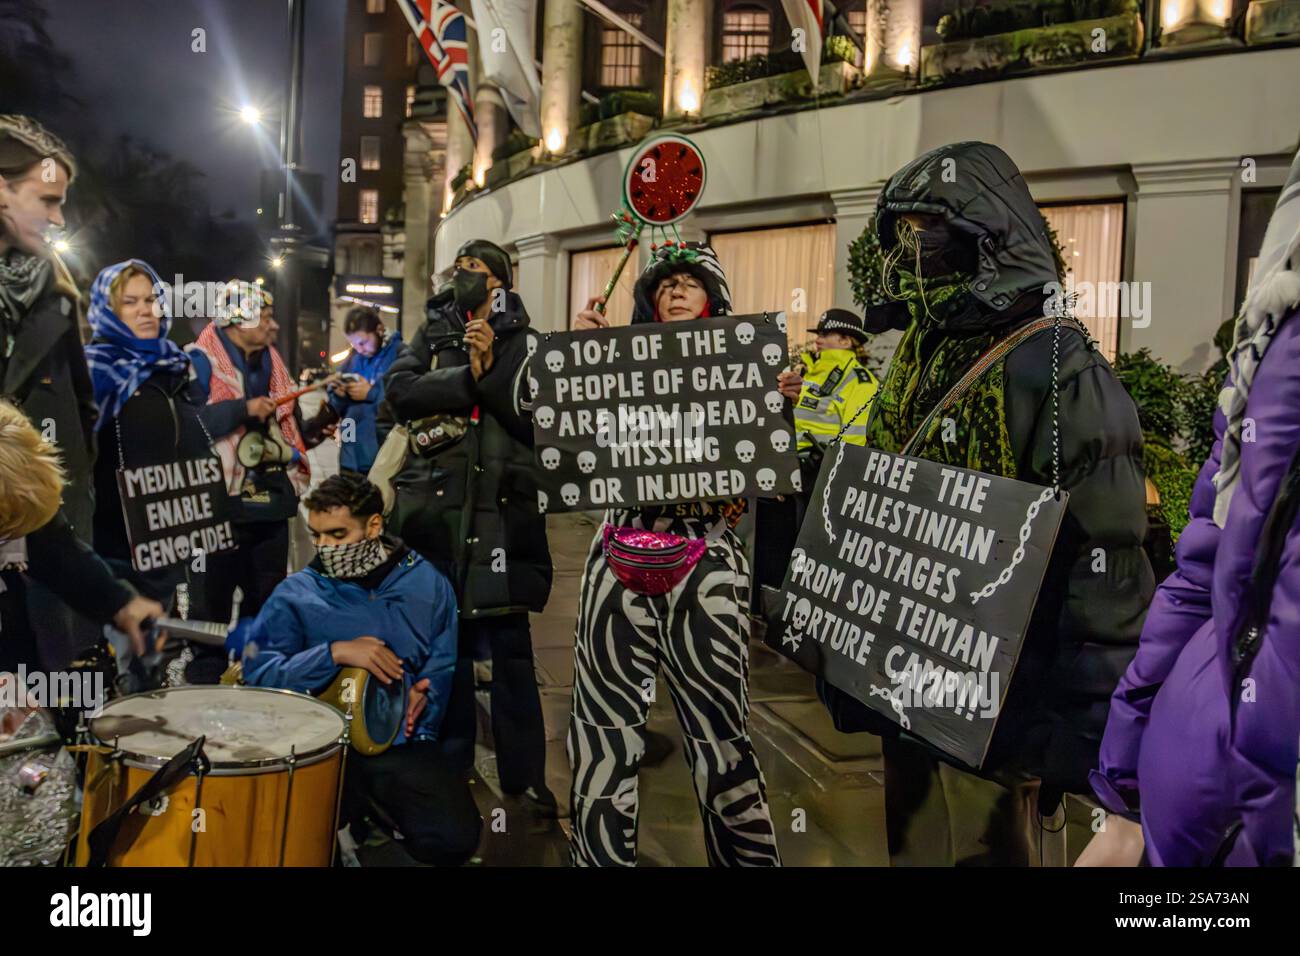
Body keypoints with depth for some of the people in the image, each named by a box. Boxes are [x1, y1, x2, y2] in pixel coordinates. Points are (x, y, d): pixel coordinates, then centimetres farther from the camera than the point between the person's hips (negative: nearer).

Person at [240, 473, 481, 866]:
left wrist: (423, 695, -11)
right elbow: (257, 673, -6)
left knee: (455, 839, -20)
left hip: (403, 743, 1)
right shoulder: (295, 594, 2)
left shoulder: (427, 585, 7)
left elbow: (443, 666, 10)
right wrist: (335, 653, -17)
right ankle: (357, 806, 10)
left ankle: (377, 806, 14)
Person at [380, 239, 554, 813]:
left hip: (502, 509, -2)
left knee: (510, 642, -1)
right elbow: (400, 389, -4)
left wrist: (491, 370, -14)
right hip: (435, 503, 2)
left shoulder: (524, 344, 8)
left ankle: (523, 773, 8)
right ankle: (448, 762, 23)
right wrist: (470, 379, -12)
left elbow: (537, 418, -4)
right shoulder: (430, 336, 15)